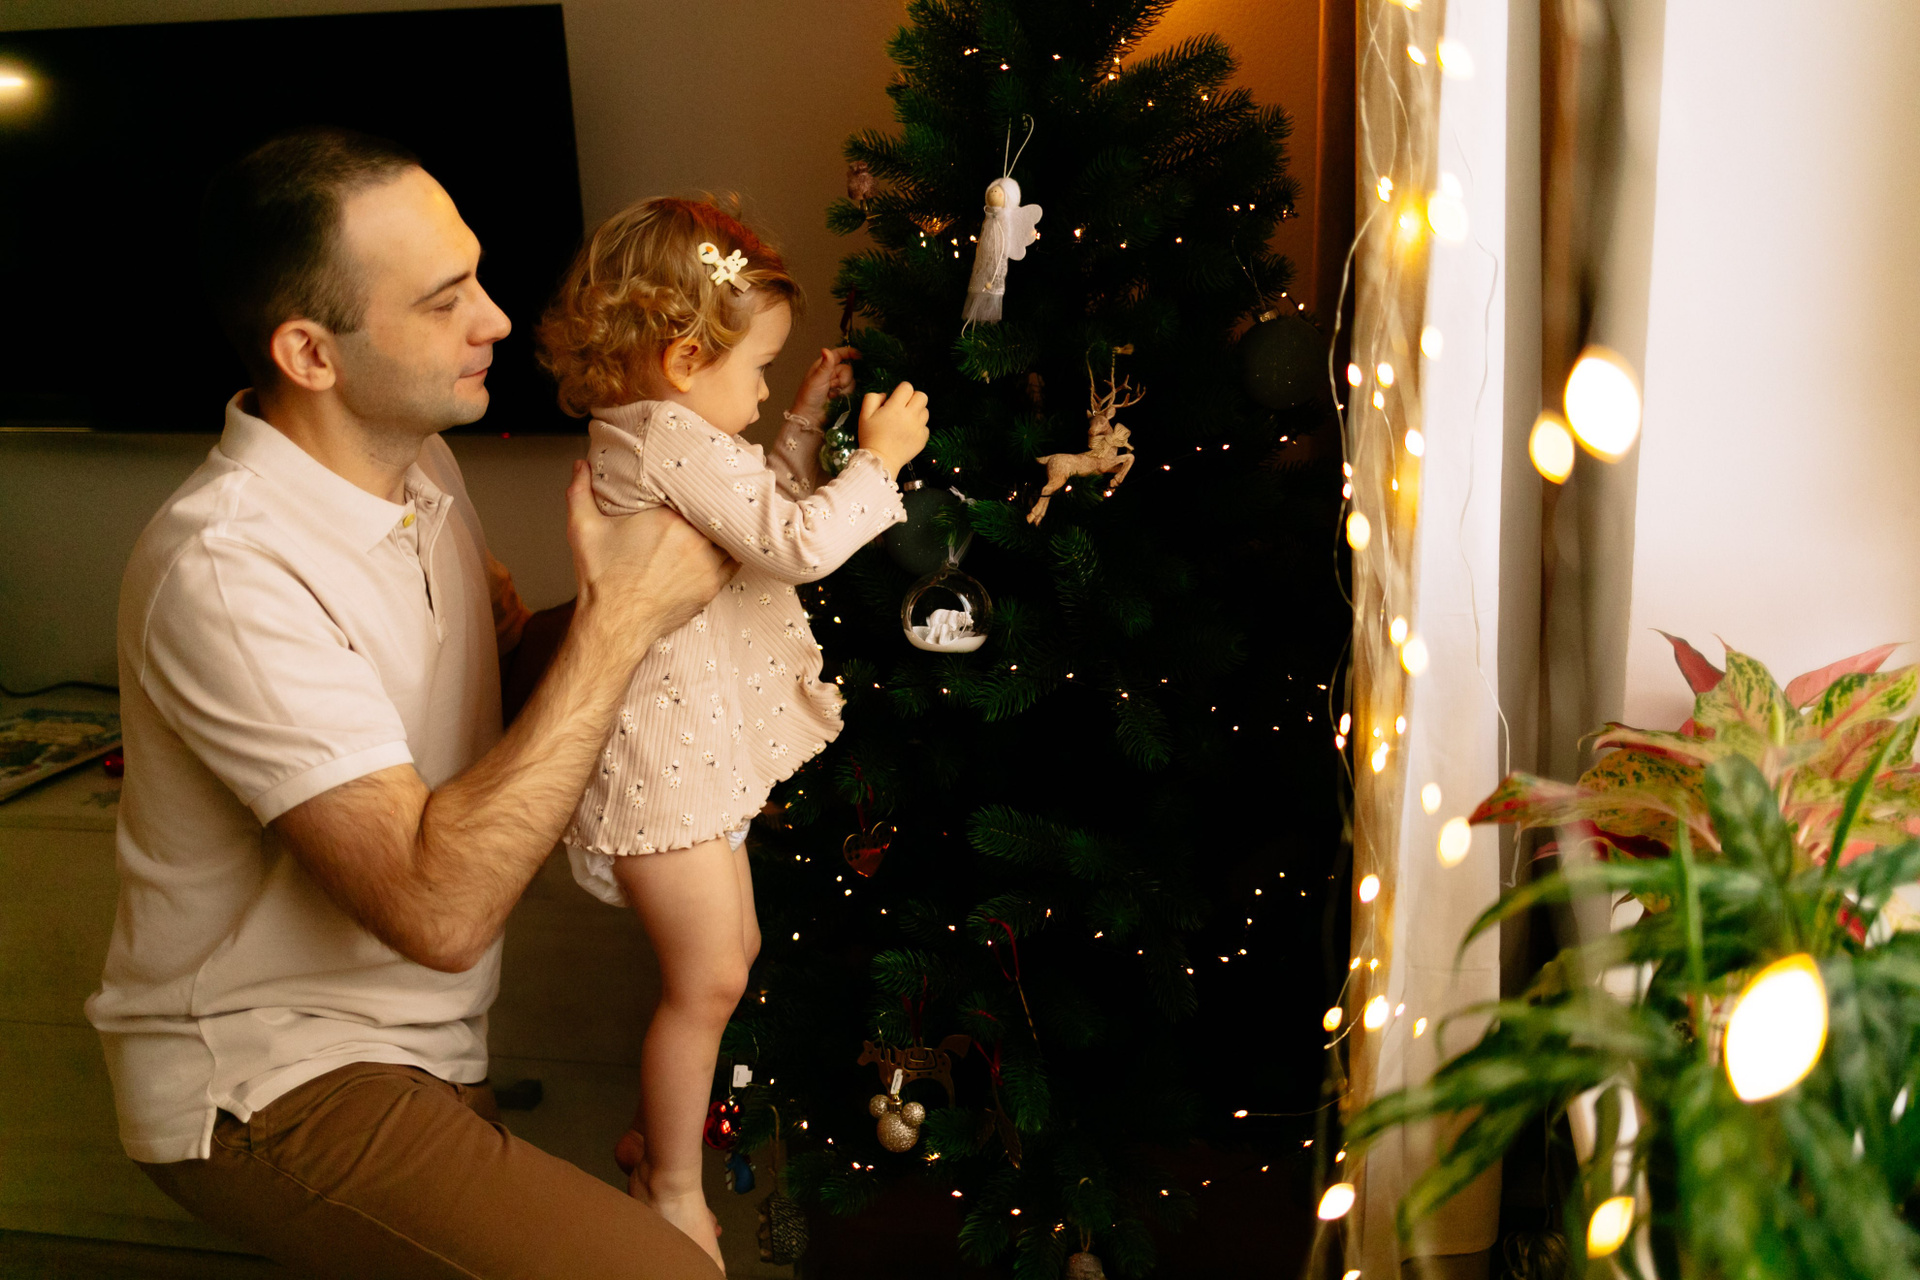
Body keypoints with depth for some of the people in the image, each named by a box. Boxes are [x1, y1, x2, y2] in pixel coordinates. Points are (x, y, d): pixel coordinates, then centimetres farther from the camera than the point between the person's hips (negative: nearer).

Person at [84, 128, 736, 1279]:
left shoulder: (420, 463, 2)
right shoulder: (227, 568, -27)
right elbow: (439, 906, -31)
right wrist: (621, 615, -27)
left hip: (419, 1047, 9)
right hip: (265, 1084, -8)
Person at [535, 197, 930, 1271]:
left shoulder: (654, 435, 12)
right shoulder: (674, 439, -21)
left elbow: (768, 513, 22)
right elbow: (798, 541, -26)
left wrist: (810, 418, 16)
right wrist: (881, 458, -13)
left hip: (699, 746, 11)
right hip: (666, 751, -11)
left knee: (731, 952, 21)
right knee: (707, 979, 0)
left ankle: (661, 1126, 39)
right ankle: (671, 1185, 19)